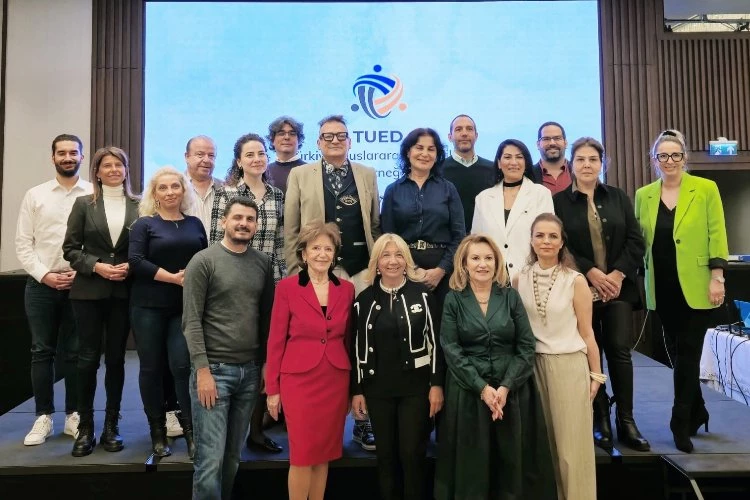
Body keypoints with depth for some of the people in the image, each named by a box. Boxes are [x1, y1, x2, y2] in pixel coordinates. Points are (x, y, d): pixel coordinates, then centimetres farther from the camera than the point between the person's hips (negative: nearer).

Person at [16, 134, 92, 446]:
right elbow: (23, 243, 4)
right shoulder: (35, 195, 7)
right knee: (42, 351, 7)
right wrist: (44, 275, -7)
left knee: (75, 353, 6)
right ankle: (44, 417, 17)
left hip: (80, 285, -2)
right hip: (41, 285, 2)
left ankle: (74, 415, 17)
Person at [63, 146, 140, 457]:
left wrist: (130, 266, -11)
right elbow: (70, 248, 1)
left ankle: (111, 425, 18)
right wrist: (96, 266, -13)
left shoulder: (138, 206, 5)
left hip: (123, 292, 1)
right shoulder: (84, 204, 3)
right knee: (88, 359, 1)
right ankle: (85, 428, 13)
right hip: (88, 291, -1)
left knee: (116, 358, 7)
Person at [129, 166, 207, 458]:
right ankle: (157, 431, 18)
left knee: (182, 365, -6)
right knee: (151, 367, 5)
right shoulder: (144, 224, 2)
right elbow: (135, 261, -10)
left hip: (186, 306, 1)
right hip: (149, 306, -1)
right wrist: (173, 277, -16)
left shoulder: (194, 224, 11)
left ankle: (190, 429, 4)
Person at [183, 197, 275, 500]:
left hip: (251, 370, 4)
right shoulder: (203, 261, -5)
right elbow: (191, 321, -8)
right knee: (210, 458, -2)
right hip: (214, 369, -4)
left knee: (233, 455, 13)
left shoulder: (264, 264, 8)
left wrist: (268, 362, 8)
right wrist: (202, 370, -13)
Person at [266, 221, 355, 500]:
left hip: (336, 380, 3)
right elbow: (276, 340, -3)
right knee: (302, 455, 2)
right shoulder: (287, 287, -5)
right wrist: (272, 388, -4)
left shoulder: (346, 289, 5)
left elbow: (348, 339, 11)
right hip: (299, 379, -3)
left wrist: (353, 386, 10)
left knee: (324, 453, 12)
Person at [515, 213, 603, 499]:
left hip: (569, 366, -3)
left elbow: (587, 332, -1)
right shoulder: (520, 280, 1)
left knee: (571, 446, 3)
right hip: (533, 365, 3)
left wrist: (596, 374, 2)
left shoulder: (575, 281, -7)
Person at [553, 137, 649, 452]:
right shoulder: (559, 202, 2)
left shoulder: (619, 198, 10)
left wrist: (617, 275, -8)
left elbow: (636, 242, 5)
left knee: (621, 352, 0)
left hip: (619, 288, 2)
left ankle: (626, 422, 9)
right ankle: (601, 421, 13)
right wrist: (590, 272, -12)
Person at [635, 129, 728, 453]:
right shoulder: (643, 195, 7)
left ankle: (681, 423, 7)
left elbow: (717, 235, -4)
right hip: (663, 288, 4)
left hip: (696, 287, -3)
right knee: (679, 353, 12)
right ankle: (697, 413, 30)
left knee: (688, 354, -3)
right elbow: (639, 241, 10)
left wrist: (717, 277, -11)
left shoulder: (706, 189, -2)